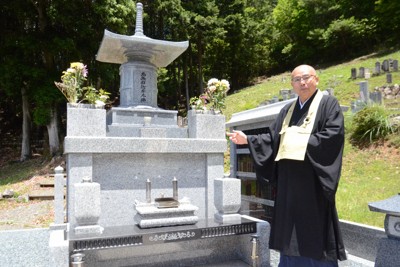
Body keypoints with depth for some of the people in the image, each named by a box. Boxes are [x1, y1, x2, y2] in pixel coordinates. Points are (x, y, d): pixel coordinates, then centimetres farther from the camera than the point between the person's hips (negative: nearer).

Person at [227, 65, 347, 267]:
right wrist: (248, 140, 3)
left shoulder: (328, 104, -1)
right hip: (289, 181, 6)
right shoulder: (288, 110, 17)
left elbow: (333, 134, -14)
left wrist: (303, 142, -17)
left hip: (313, 179, -6)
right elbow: (272, 138, 13)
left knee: (314, 231, 1)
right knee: (291, 233, 13)